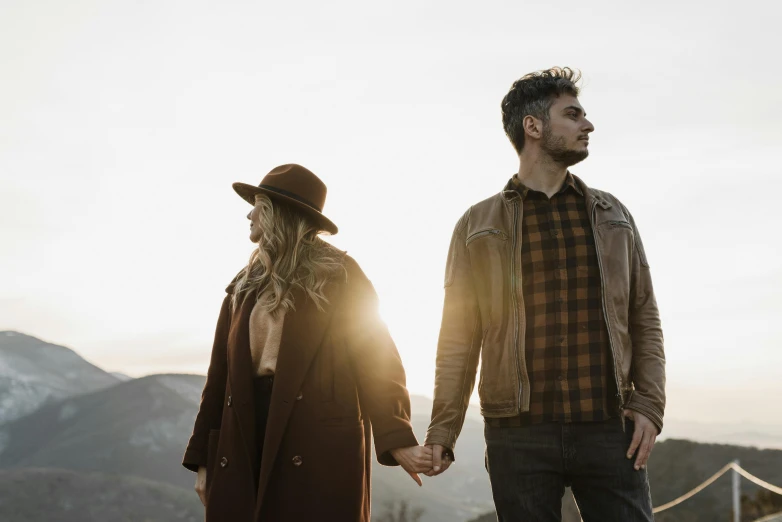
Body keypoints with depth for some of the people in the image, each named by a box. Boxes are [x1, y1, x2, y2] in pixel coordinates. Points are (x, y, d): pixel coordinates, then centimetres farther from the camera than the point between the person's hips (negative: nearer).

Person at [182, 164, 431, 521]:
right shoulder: (244, 287, 17)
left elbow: (375, 357, -6)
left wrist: (397, 440, -18)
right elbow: (221, 373, 16)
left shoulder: (339, 275, 1)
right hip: (244, 456, 5)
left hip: (319, 452, -5)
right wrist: (203, 459, 14)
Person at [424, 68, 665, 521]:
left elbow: (644, 318, 13)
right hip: (519, 434, -1)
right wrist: (442, 430, -1)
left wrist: (649, 404, -1)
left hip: (609, 429, 2)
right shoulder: (479, 226, 8)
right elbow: (459, 337, 6)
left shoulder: (612, 216, 14)